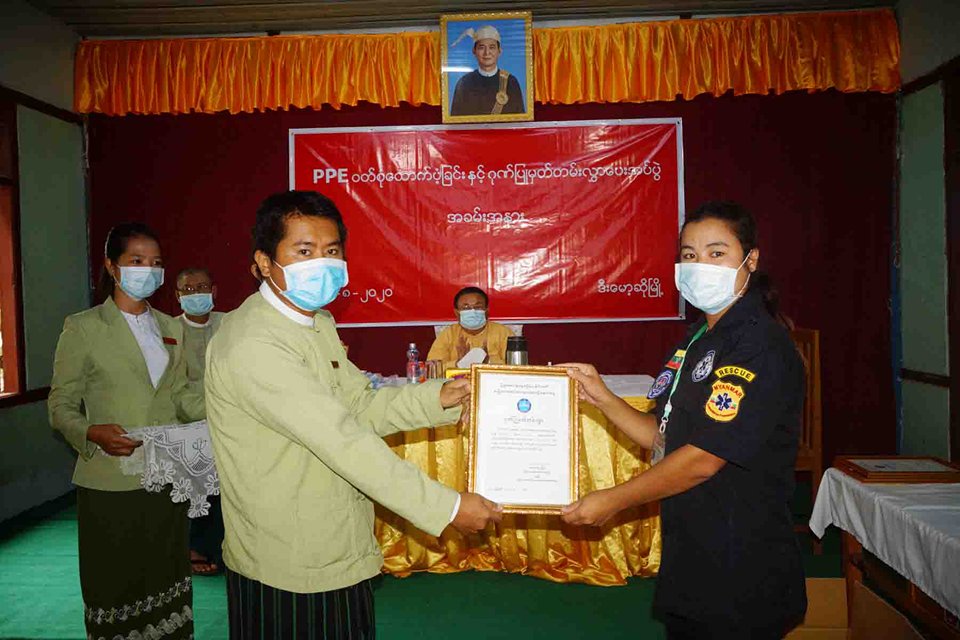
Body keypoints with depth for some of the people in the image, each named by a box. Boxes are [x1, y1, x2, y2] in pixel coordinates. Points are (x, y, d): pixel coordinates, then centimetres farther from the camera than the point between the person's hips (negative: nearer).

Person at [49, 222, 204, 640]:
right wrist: (92, 433, -22)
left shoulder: (170, 328, 12)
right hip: (112, 482, -4)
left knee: (167, 581, 12)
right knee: (116, 588, 5)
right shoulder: (82, 327, -3)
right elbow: (61, 405, -3)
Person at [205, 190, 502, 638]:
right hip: (287, 572, -8)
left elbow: (359, 406, 7)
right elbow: (342, 440, -28)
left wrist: (438, 399, -8)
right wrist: (447, 506, -25)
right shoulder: (252, 345, -25)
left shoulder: (318, 324, 8)